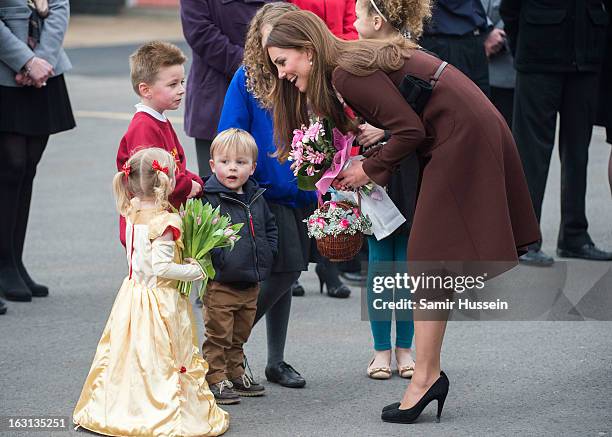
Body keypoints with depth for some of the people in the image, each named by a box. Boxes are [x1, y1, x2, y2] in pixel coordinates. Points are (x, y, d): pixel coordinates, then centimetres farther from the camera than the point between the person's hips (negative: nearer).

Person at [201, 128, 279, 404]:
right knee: (218, 336, 0)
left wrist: (267, 253, 9)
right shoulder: (209, 198, -13)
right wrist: (216, 258, -25)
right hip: (220, 285, -7)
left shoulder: (256, 198, 9)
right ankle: (216, 380, 8)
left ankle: (236, 374, 31)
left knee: (239, 335, 19)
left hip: (251, 284, 7)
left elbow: (270, 227, 22)